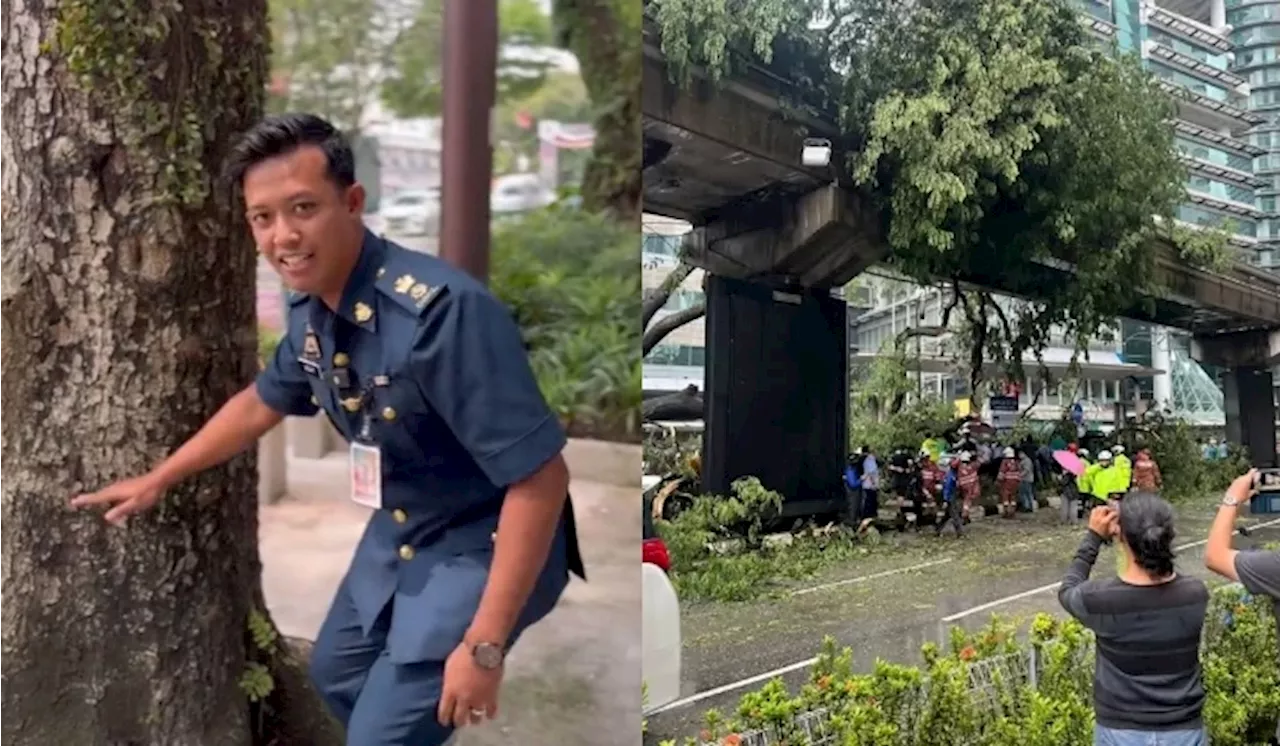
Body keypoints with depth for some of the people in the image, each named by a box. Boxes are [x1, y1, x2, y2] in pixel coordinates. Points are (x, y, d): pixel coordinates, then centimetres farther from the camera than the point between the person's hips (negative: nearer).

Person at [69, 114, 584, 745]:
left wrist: (484, 646, -31)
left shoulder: (442, 310, -33)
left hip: (480, 546, -8)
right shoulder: (311, 309, -6)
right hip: (397, 532, 9)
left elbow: (540, 476, -33)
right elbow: (262, 402, 16)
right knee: (335, 675, 26)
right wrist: (156, 480, 22)